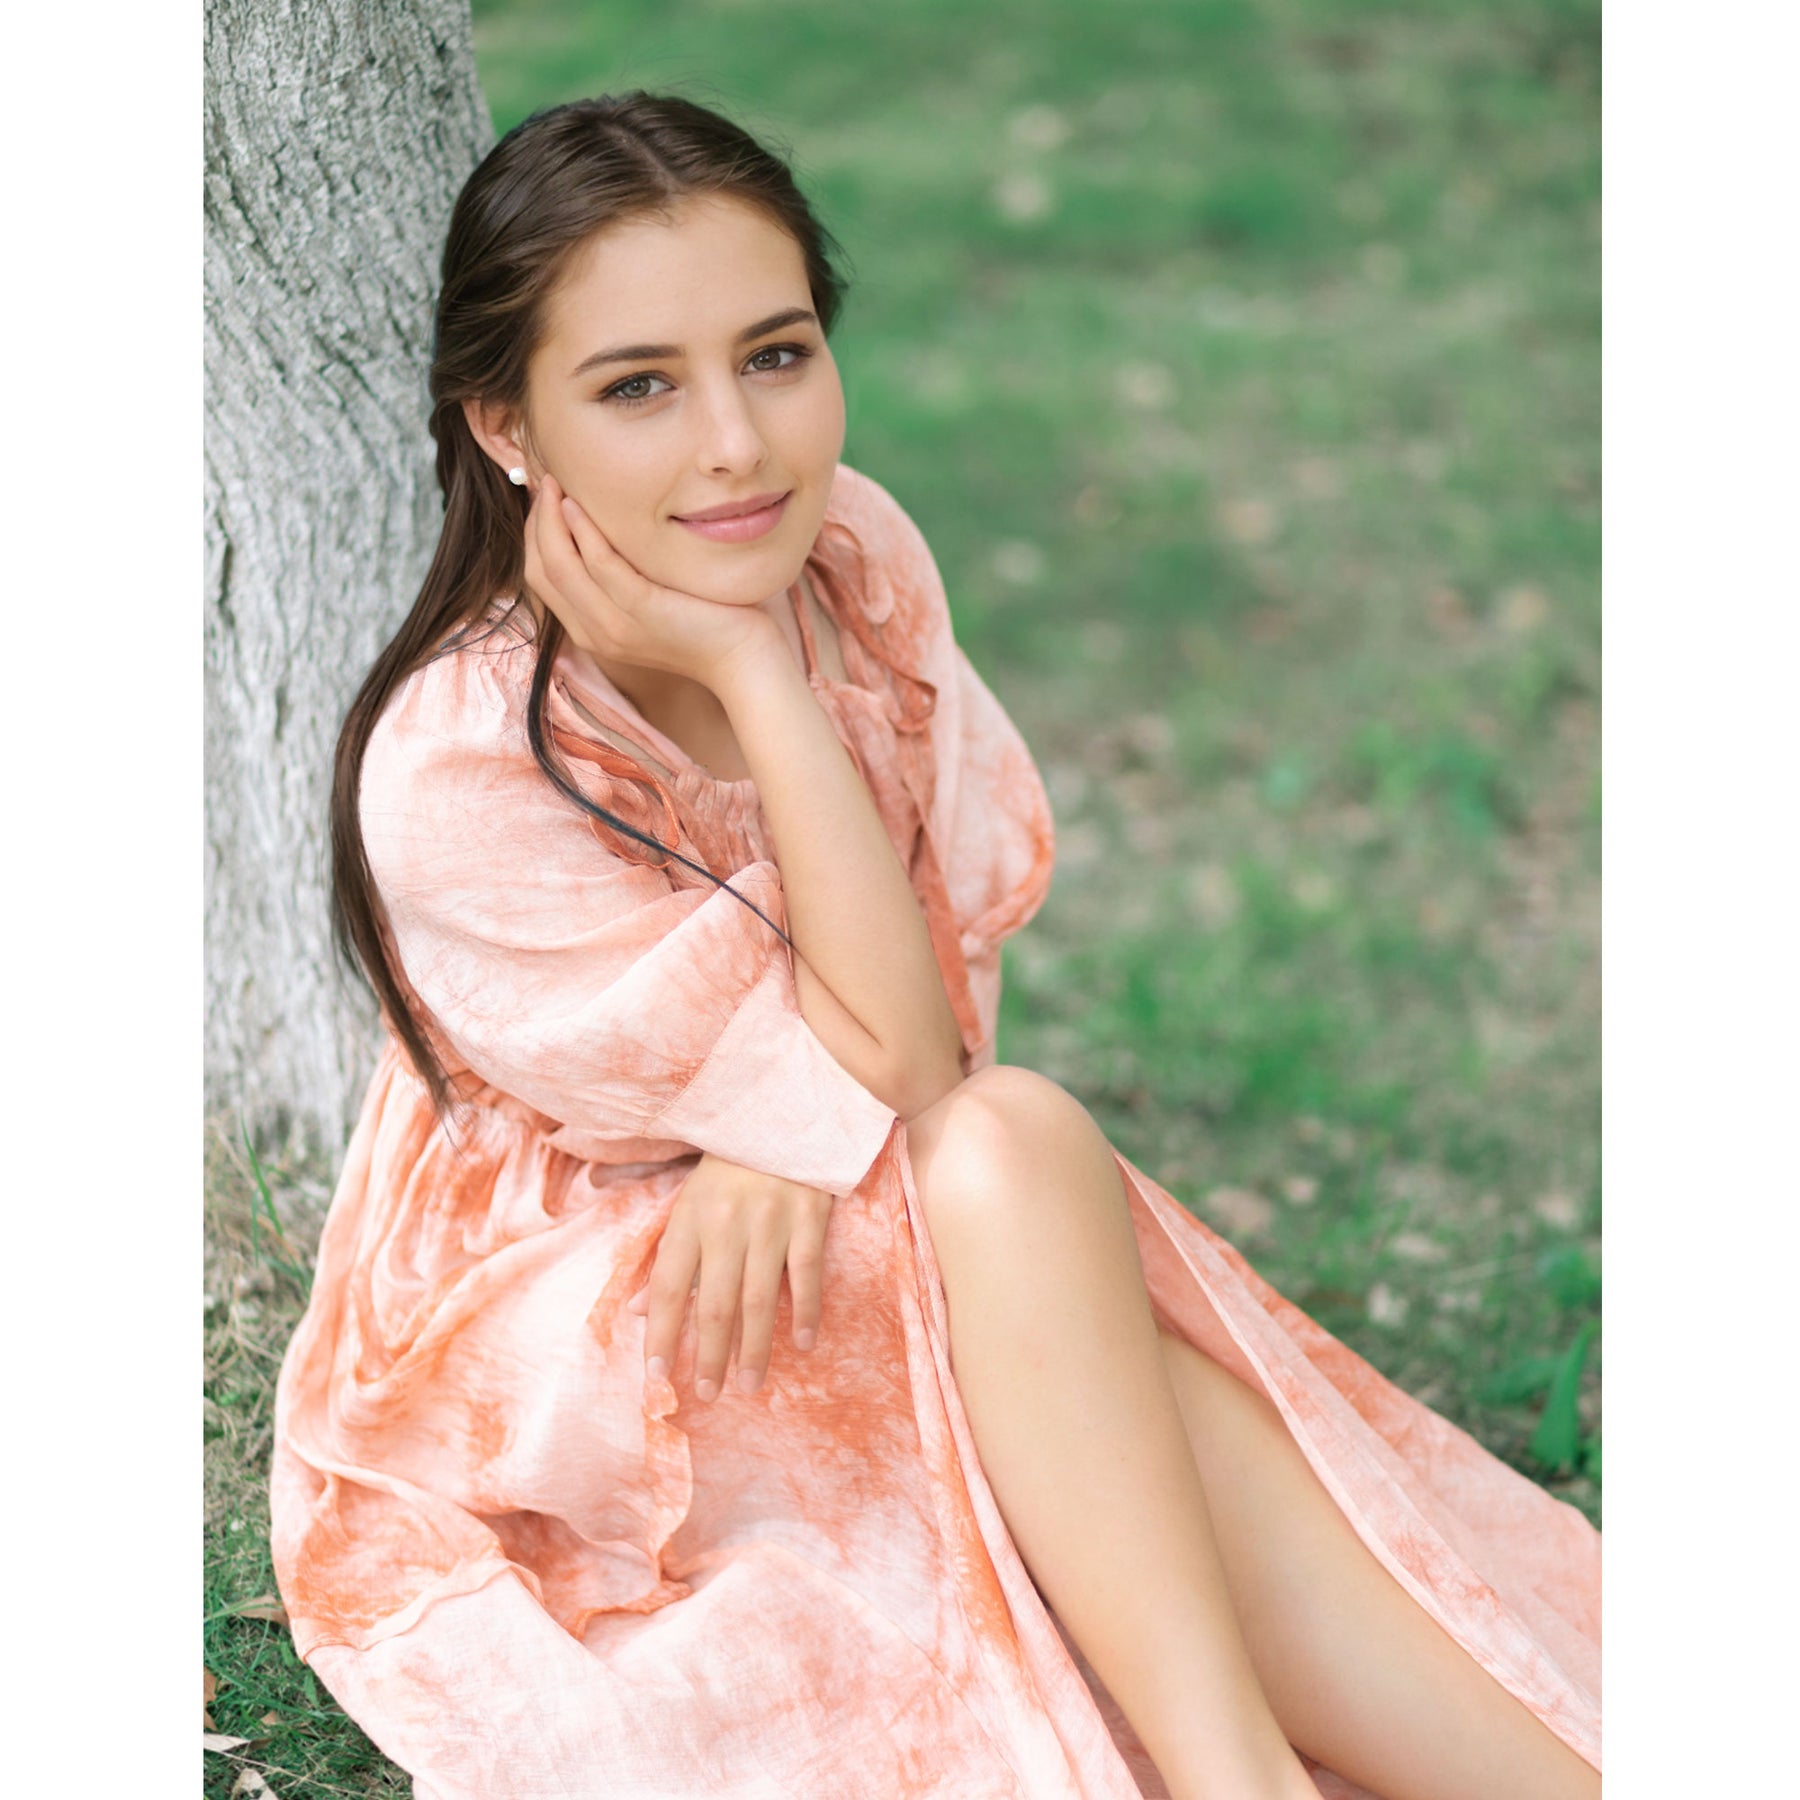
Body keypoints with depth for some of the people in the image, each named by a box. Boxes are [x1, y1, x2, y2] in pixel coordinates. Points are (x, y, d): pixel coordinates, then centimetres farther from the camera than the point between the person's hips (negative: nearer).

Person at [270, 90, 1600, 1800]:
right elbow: (892, 1054, -23)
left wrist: (798, 1130, -25)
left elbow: (957, 952, -5)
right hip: (557, 1325, -5)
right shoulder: (454, 773, -25)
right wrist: (751, 675, -28)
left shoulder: (853, 552, -8)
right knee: (1014, 1142, -30)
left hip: (853, 1245, 5)